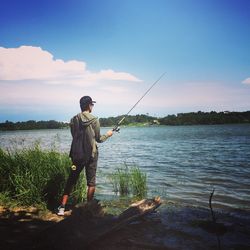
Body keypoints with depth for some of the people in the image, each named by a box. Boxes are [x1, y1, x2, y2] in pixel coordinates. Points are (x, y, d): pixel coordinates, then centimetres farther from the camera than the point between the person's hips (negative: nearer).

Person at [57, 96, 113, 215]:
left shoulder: (74, 120, 0)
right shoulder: (94, 120, -7)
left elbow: (74, 136, 8)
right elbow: (98, 139, -1)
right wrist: (107, 134, 18)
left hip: (77, 155, 3)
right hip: (91, 155, -2)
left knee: (71, 181, 11)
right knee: (91, 183, 8)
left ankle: (62, 207, 7)